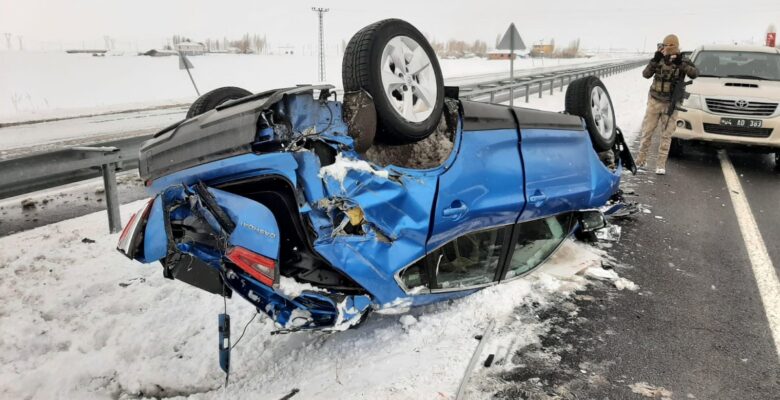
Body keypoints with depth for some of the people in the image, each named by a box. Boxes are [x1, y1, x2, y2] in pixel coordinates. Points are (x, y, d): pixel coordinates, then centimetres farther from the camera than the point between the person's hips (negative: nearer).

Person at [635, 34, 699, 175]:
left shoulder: (682, 62, -3)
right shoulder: (658, 60, 0)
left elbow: (694, 73, -18)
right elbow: (646, 74, -13)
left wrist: (680, 63, -29)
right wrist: (655, 60, -25)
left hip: (671, 104, -1)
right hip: (654, 101, 1)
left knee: (666, 135, 0)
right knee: (647, 132, 4)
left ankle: (661, 164, 4)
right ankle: (641, 160, 17)